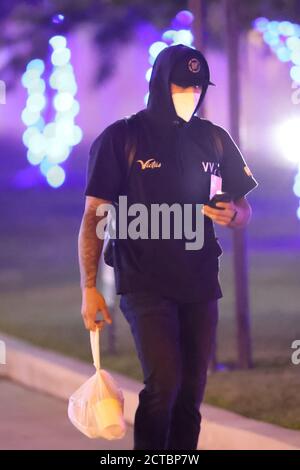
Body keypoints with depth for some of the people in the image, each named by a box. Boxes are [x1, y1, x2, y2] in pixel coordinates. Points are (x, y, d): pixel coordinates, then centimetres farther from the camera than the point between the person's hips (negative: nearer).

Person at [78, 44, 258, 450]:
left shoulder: (214, 139, 11)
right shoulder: (120, 139, -1)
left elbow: (245, 210, 17)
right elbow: (94, 215, -2)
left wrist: (232, 215, -8)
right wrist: (89, 287, -9)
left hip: (200, 286, 4)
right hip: (145, 285, -4)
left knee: (190, 393, 5)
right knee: (164, 382, -17)